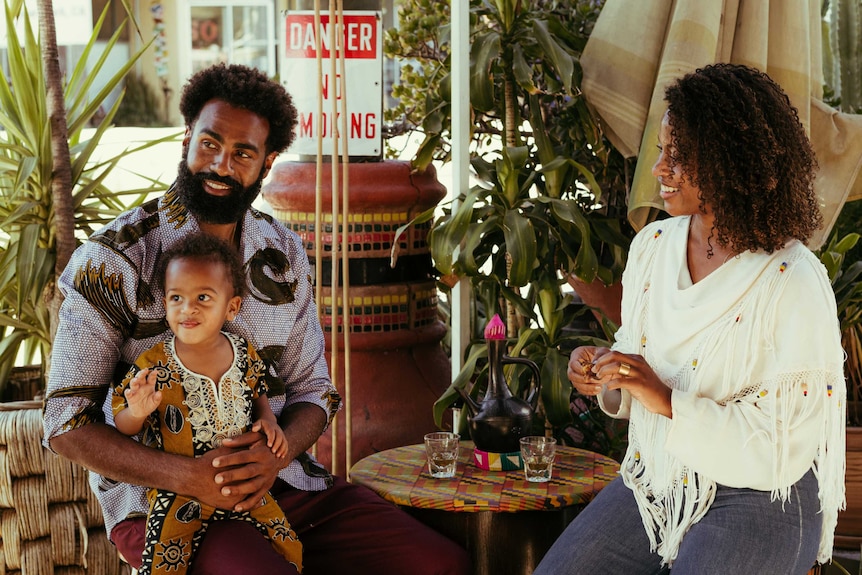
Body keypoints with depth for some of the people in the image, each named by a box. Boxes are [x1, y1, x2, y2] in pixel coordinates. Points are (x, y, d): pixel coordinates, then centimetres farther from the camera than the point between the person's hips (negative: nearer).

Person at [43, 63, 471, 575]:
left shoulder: (286, 255, 9)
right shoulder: (113, 259, -7)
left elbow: (313, 391, 11)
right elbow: (67, 426, -8)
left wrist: (276, 454, -13)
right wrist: (186, 476, -22)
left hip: (281, 478, 5)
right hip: (161, 498, -5)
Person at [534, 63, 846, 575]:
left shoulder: (795, 284, -18)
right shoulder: (652, 245, 2)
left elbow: (783, 452, -20)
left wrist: (668, 401, -26)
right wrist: (605, 374, -8)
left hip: (758, 502, -5)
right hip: (654, 477, 6)